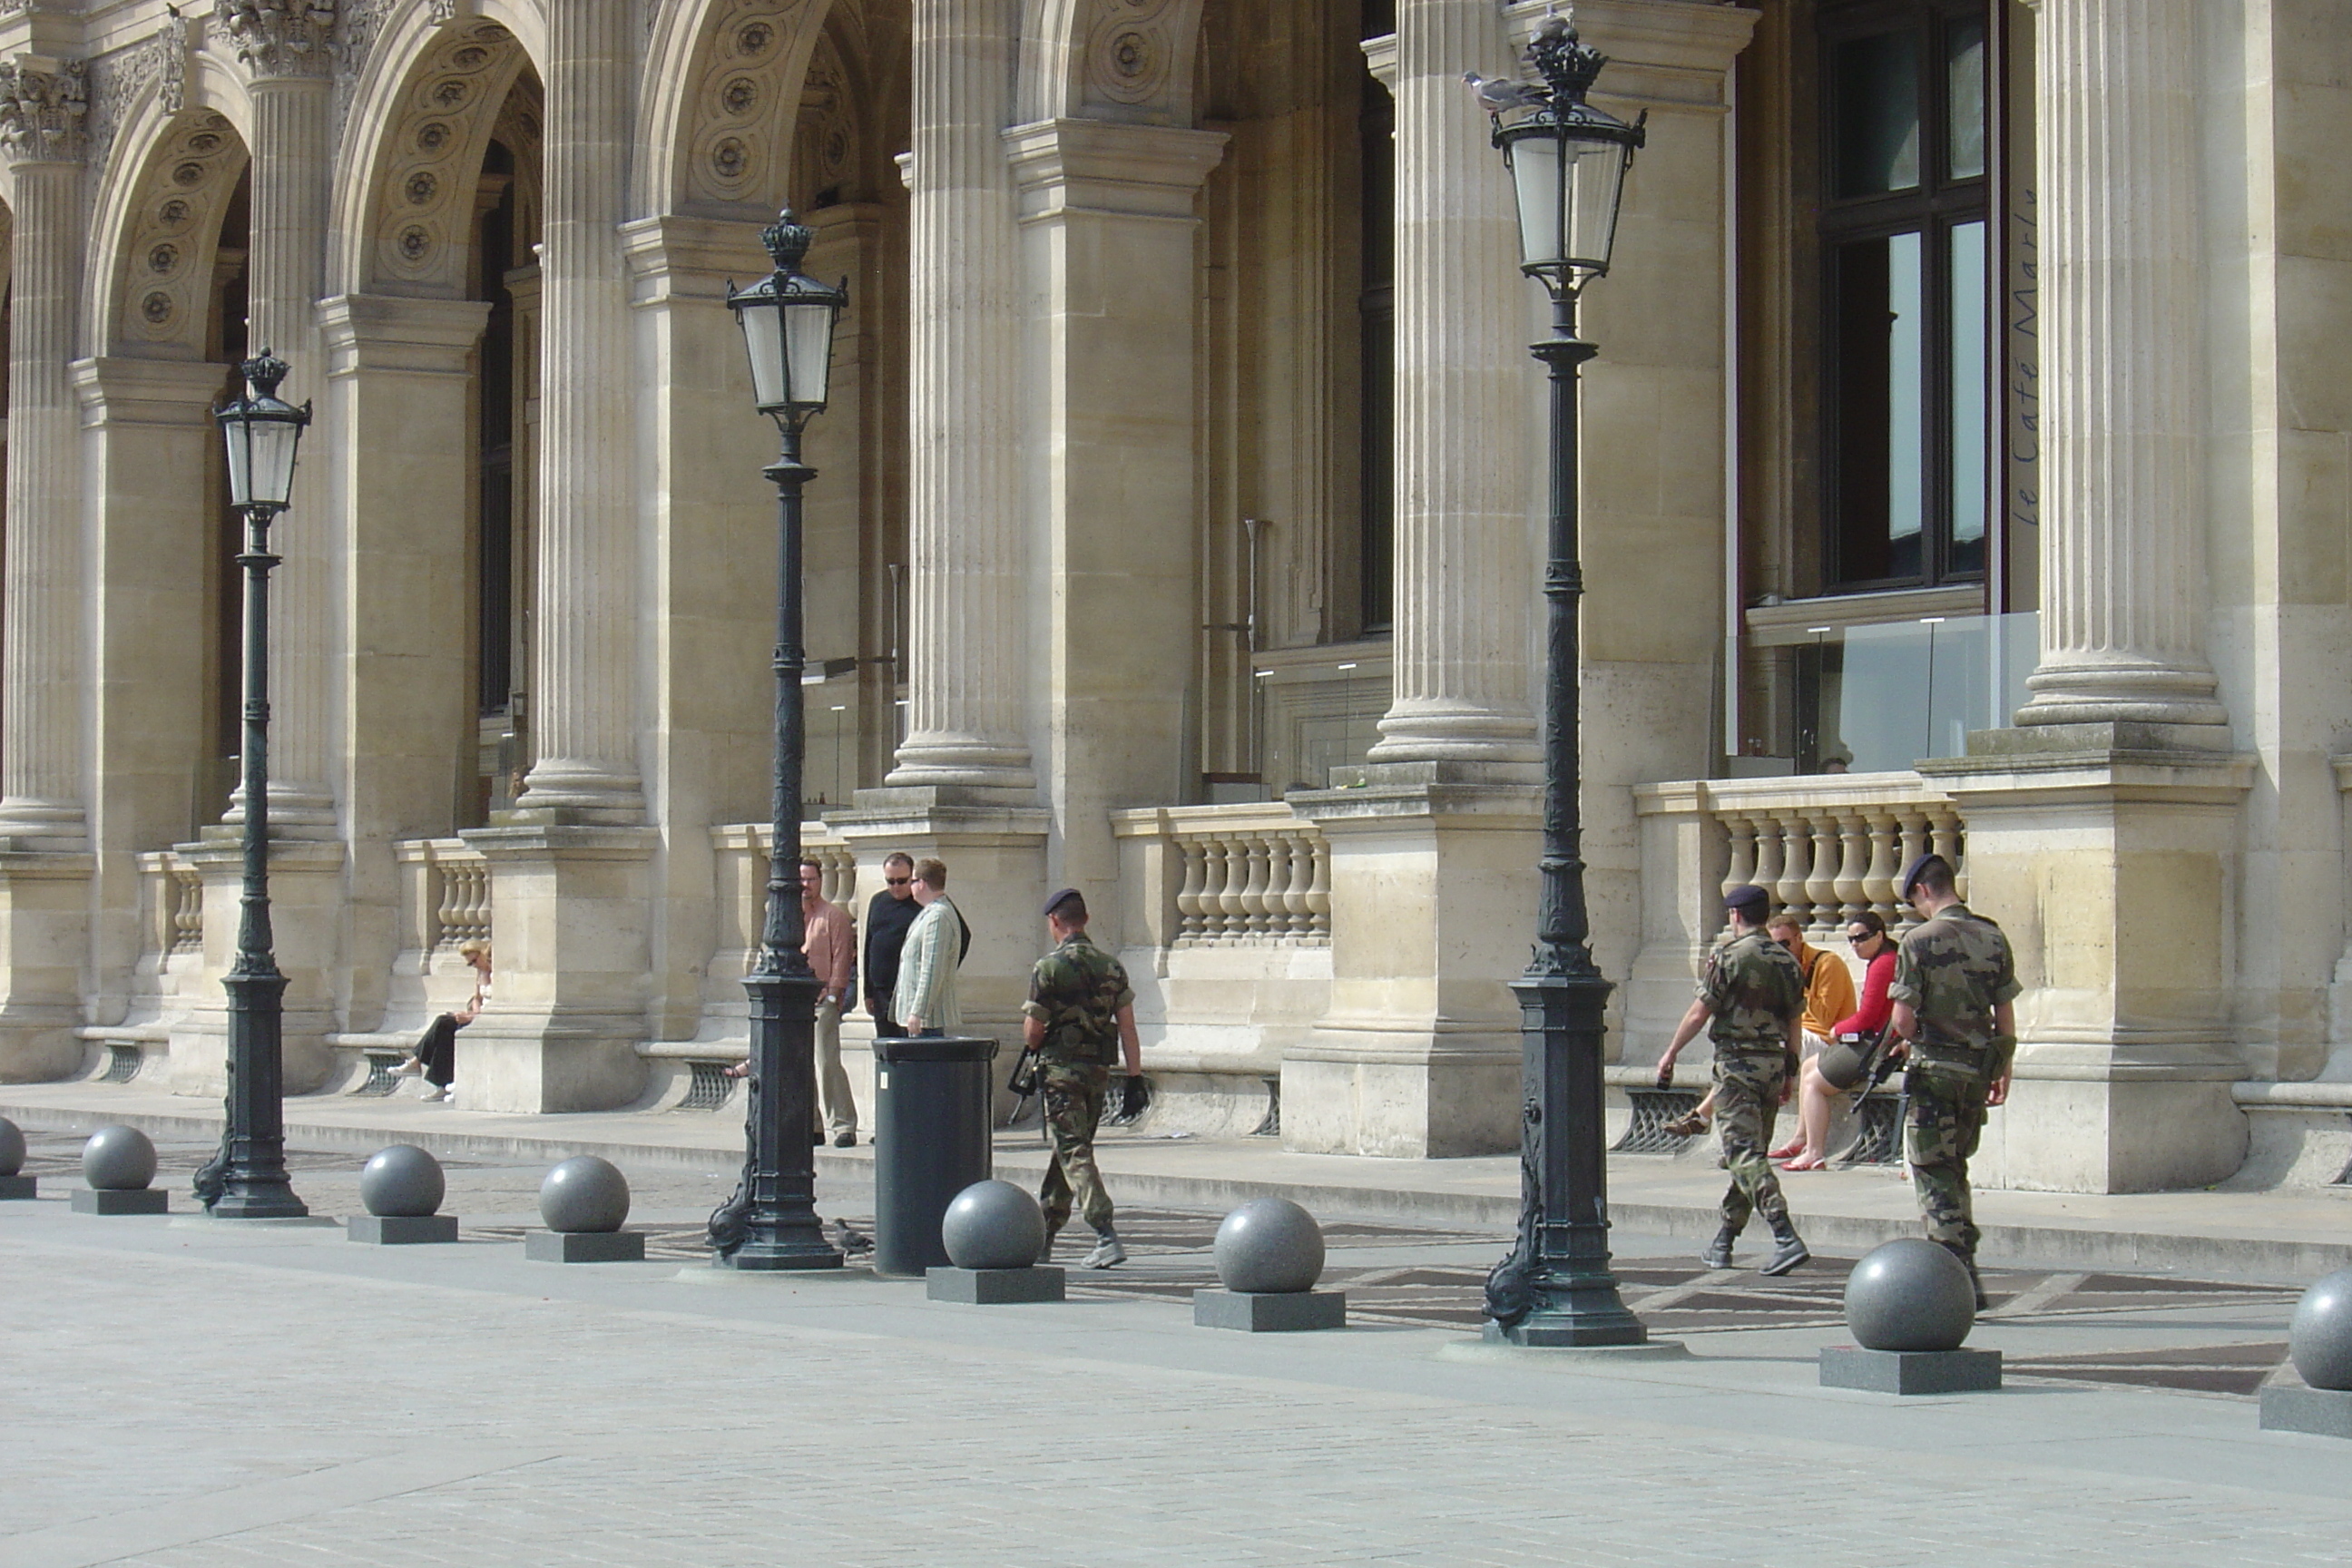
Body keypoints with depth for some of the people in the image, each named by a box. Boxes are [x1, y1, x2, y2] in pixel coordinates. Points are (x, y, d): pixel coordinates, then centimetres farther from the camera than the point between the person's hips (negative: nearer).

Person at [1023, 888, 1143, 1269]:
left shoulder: (1049, 968, -11)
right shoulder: (1111, 967, 5)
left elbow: (1033, 1032, -9)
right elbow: (1127, 1026, 2)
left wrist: (1037, 1047, 13)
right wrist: (1135, 1077, 3)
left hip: (1061, 1070, -6)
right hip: (1099, 1071, 6)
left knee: (1074, 1154, -8)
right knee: (1068, 1151, 17)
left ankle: (1107, 1237, -22)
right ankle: (1042, 1238, 26)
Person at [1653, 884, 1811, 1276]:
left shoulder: (1730, 956, -9)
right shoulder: (1787, 961, 9)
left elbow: (1699, 1012, -9)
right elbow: (1793, 1022, 11)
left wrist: (1671, 1053, 3)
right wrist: (1790, 1071, 19)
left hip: (1737, 1062, -7)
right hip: (1773, 1061, 7)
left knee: (1745, 1154, -11)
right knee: (1748, 1153, 14)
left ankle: (1787, 1238, -25)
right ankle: (1722, 1244, 22)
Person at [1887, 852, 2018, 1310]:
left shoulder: (1919, 940, -12)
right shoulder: (1993, 938, 3)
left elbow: (1904, 1018, -12)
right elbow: (2005, 1014, 6)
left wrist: (1908, 1040, 10)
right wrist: (2003, 1070, 16)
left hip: (1932, 1067, -5)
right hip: (1978, 1067, 5)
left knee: (1933, 1174, 1)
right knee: (1955, 1168, 20)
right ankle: (1963, 1260, 22)